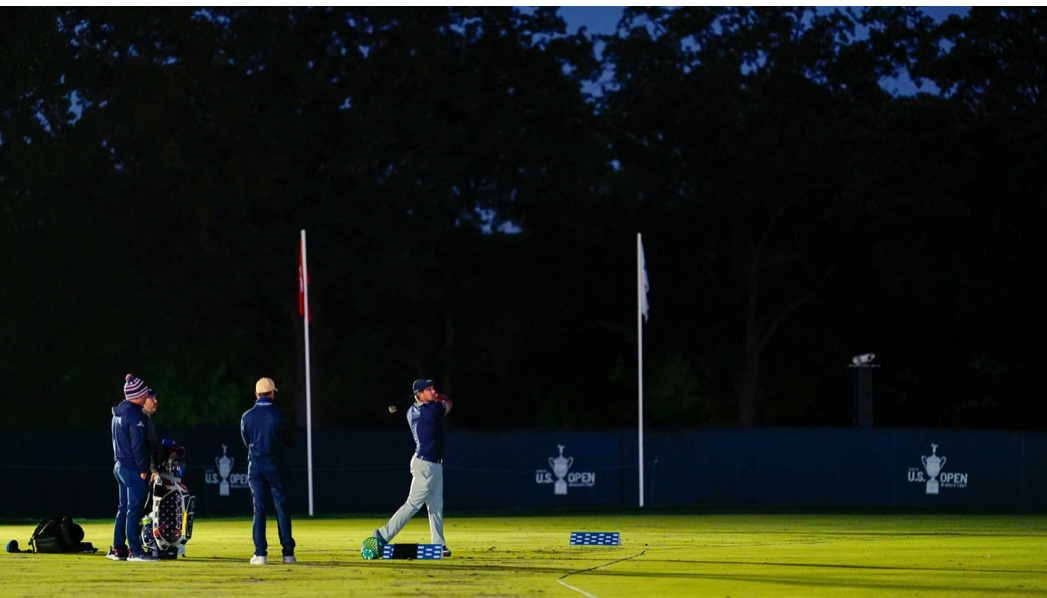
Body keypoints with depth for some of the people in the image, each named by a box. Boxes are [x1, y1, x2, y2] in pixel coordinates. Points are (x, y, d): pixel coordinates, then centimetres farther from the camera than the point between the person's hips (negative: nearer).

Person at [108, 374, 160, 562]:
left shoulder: (118, 413, 14)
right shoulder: (135, 415, -16)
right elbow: (138, 444, -20)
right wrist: (143, 469, -16)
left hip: (120, 467, 10)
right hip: (134, 469, -10)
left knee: (124, 508, 14)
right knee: (135, 509, -7)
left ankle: (118, 549, 15)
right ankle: (135, 551, -7)